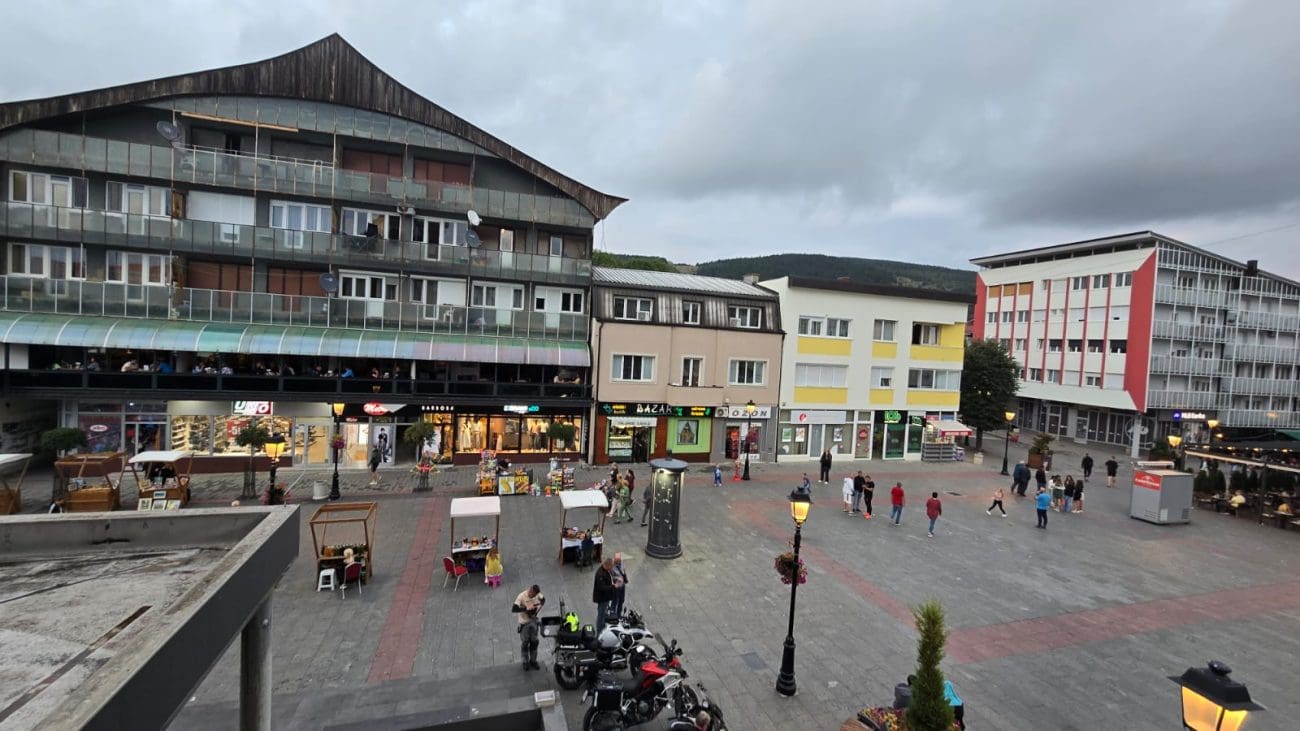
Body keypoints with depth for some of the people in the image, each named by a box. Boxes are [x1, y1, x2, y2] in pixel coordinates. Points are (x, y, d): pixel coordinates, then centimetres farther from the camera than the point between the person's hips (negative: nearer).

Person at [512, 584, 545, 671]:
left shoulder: (537, 594, -13)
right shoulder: (521, 596, -27)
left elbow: (543, 599, 7)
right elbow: (513, 609, -32)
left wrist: (540, 606, -13)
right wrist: (526, 608, -36)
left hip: (534, 621, 4)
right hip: (524, 623, -4)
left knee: (534, 642, 16)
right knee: (524, 643, 12)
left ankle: (533, 661, 34)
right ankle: (525, 662, 31)